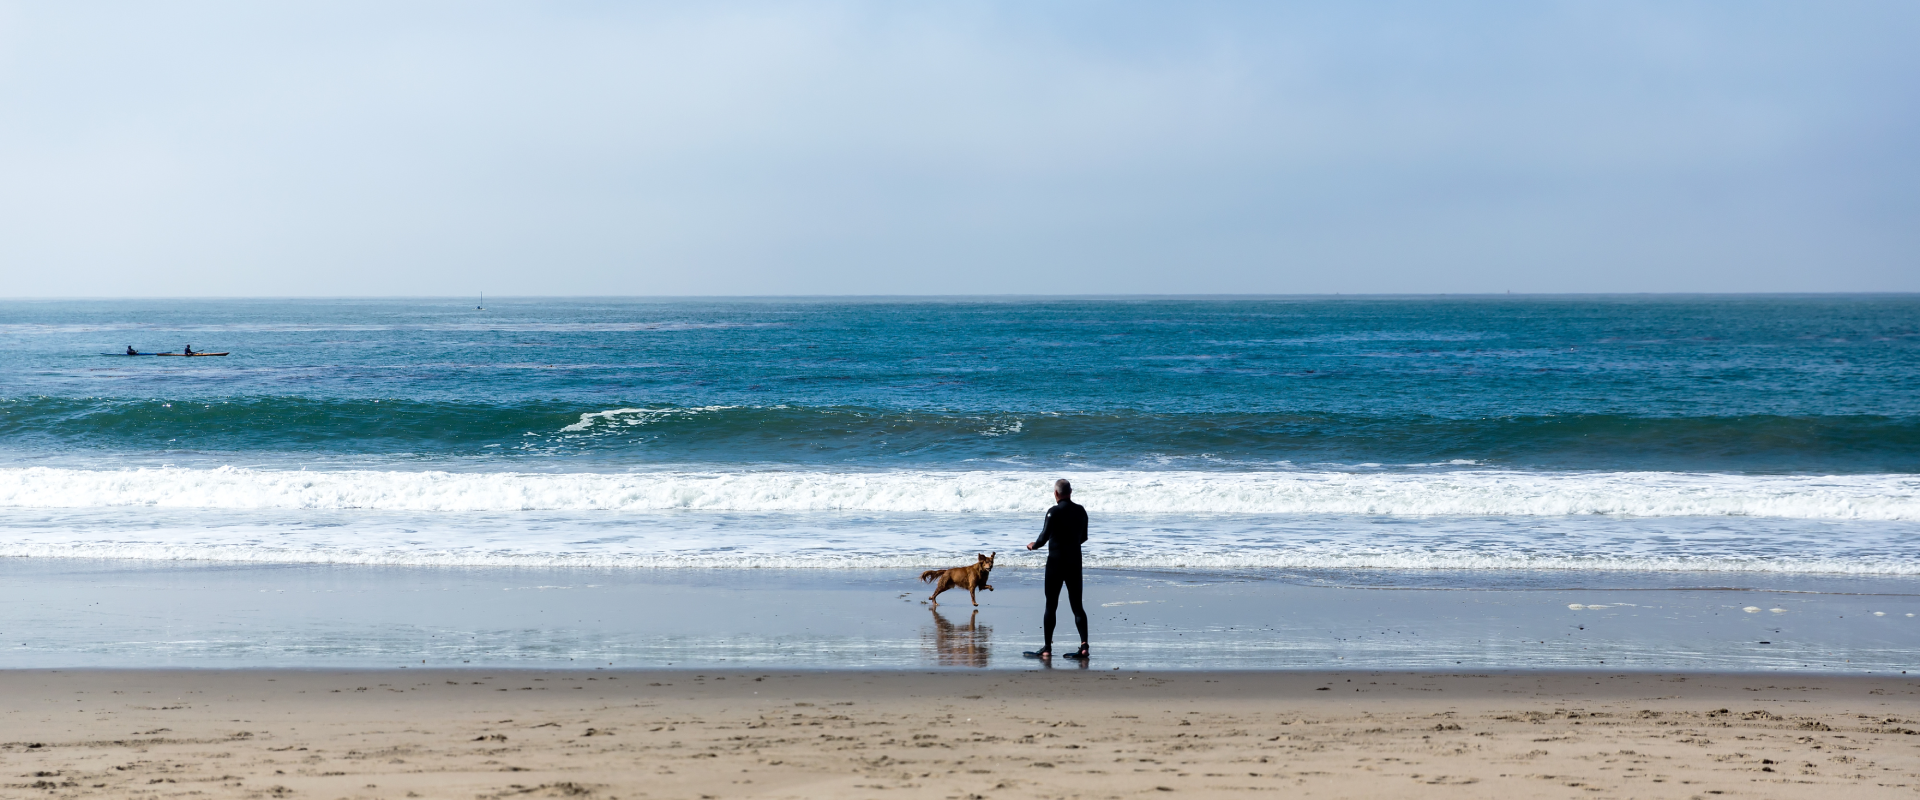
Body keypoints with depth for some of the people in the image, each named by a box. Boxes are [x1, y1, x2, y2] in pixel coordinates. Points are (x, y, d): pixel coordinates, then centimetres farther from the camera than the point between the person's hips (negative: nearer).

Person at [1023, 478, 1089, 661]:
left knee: (1051, 605, 3)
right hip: (1075, 562, 5)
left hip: (1056, 562, -5)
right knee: (1077, 605, 7)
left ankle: (1047, 648, 4)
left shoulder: (1054, 512, -13)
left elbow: (1044, 537, -16)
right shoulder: (1080, 511, 5)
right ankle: (1084, 645, -6)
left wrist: (1033, 545, 4)